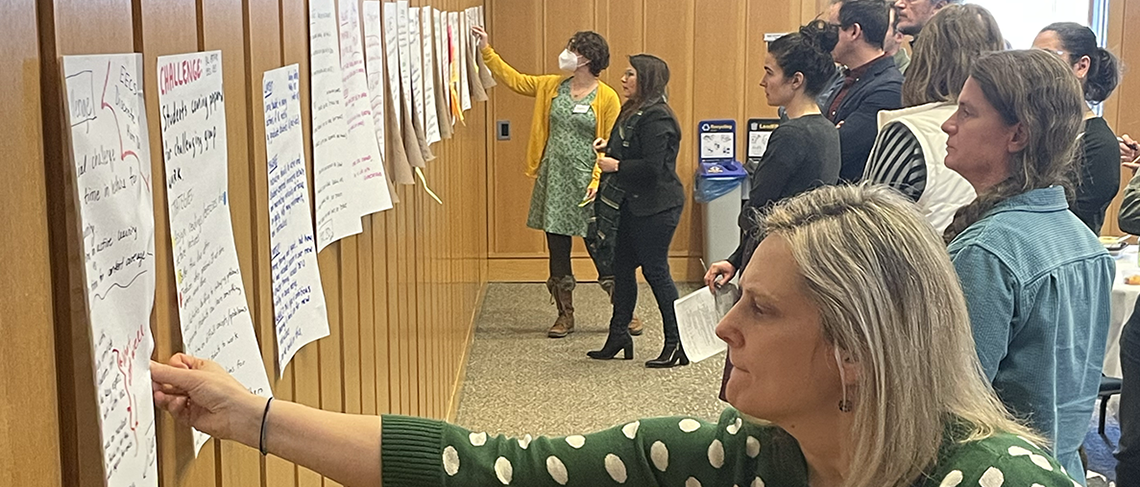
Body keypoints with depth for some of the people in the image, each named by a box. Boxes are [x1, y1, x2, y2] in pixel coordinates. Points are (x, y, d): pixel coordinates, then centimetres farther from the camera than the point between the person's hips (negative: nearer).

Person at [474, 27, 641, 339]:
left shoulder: (607, 98, -7)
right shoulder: (552, 87, 7)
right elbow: (513, 79, 12)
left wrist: (598, 180, -17)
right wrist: (486, 50, 7)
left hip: (586, 184, -5)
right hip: (554, 181, 5)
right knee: (557, 249, 8)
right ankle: (565, 316, 21)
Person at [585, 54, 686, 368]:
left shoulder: (655, 117, -19)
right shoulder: (634, 111, 13)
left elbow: (652, 166, -25)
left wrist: (616, 166, -15)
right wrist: (610, 147, 5)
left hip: (656, 207, -10)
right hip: (635, 204, 10)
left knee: (655, 270, -5)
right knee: (622, 266, 13)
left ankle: (678, 345, 5)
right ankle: (618, 336, 24)